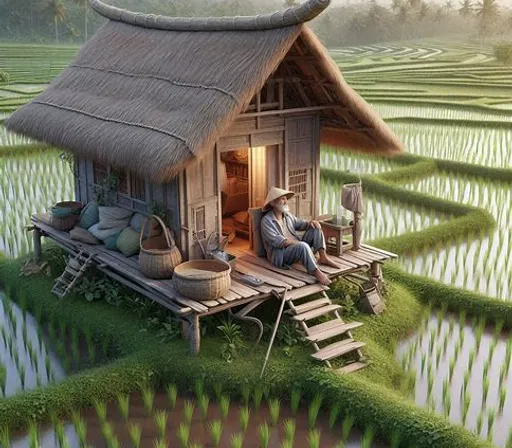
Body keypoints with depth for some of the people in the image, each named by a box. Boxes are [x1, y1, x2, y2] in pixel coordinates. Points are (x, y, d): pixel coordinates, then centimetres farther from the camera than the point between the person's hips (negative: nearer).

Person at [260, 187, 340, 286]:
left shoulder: (288, 215, 13)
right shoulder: (266, 221, -11)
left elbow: (300, 224, 24)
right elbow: (276, 241, -21)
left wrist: (310, 222, 0)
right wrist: (297, 242, -22)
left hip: (297, 247, 8)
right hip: (280, 254, -8)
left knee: (315, 228, -2)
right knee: (303, 246, -37)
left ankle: (323, 257, -11)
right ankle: (316, 272, -35)